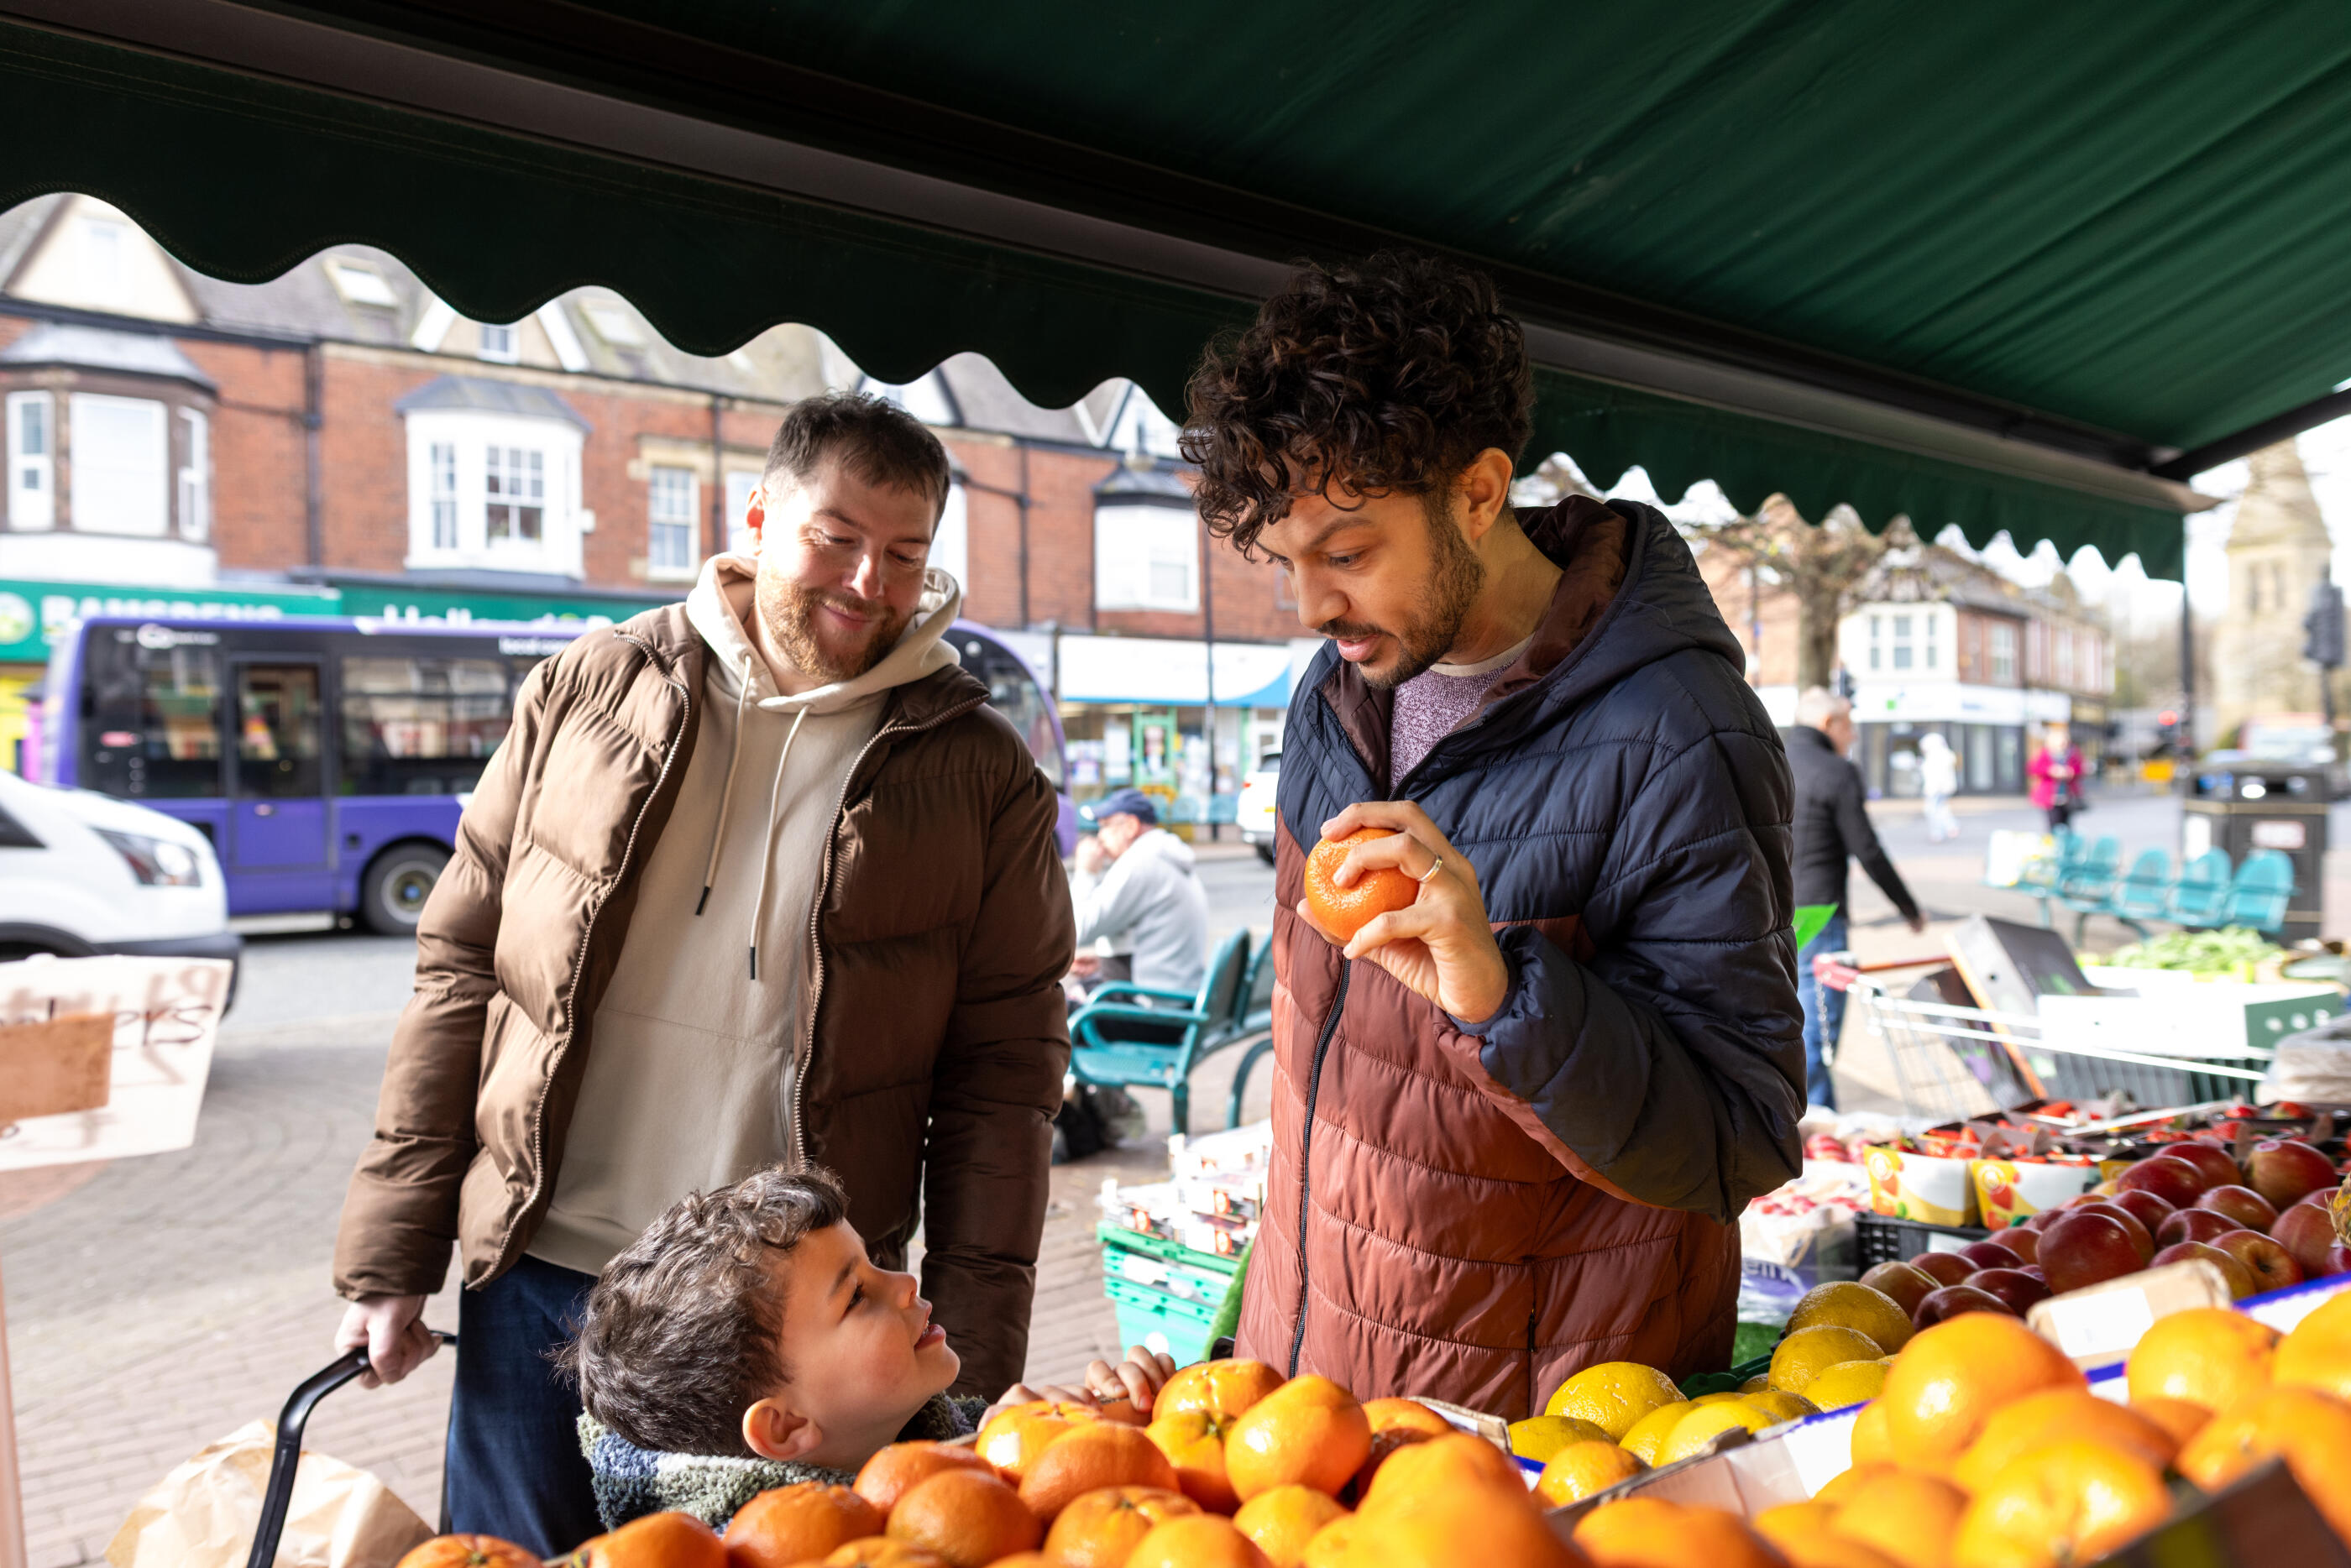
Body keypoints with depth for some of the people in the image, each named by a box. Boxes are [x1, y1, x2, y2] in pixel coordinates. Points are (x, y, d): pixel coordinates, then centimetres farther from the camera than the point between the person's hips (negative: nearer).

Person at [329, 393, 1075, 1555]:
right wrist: (392, 1253, 3)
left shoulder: (980, 779, -3)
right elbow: (460, 967, 5)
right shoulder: (591, 690, 2)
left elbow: (1002, 1074, -3)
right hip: (540, 1282, 2)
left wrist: (973, 1364, -5)